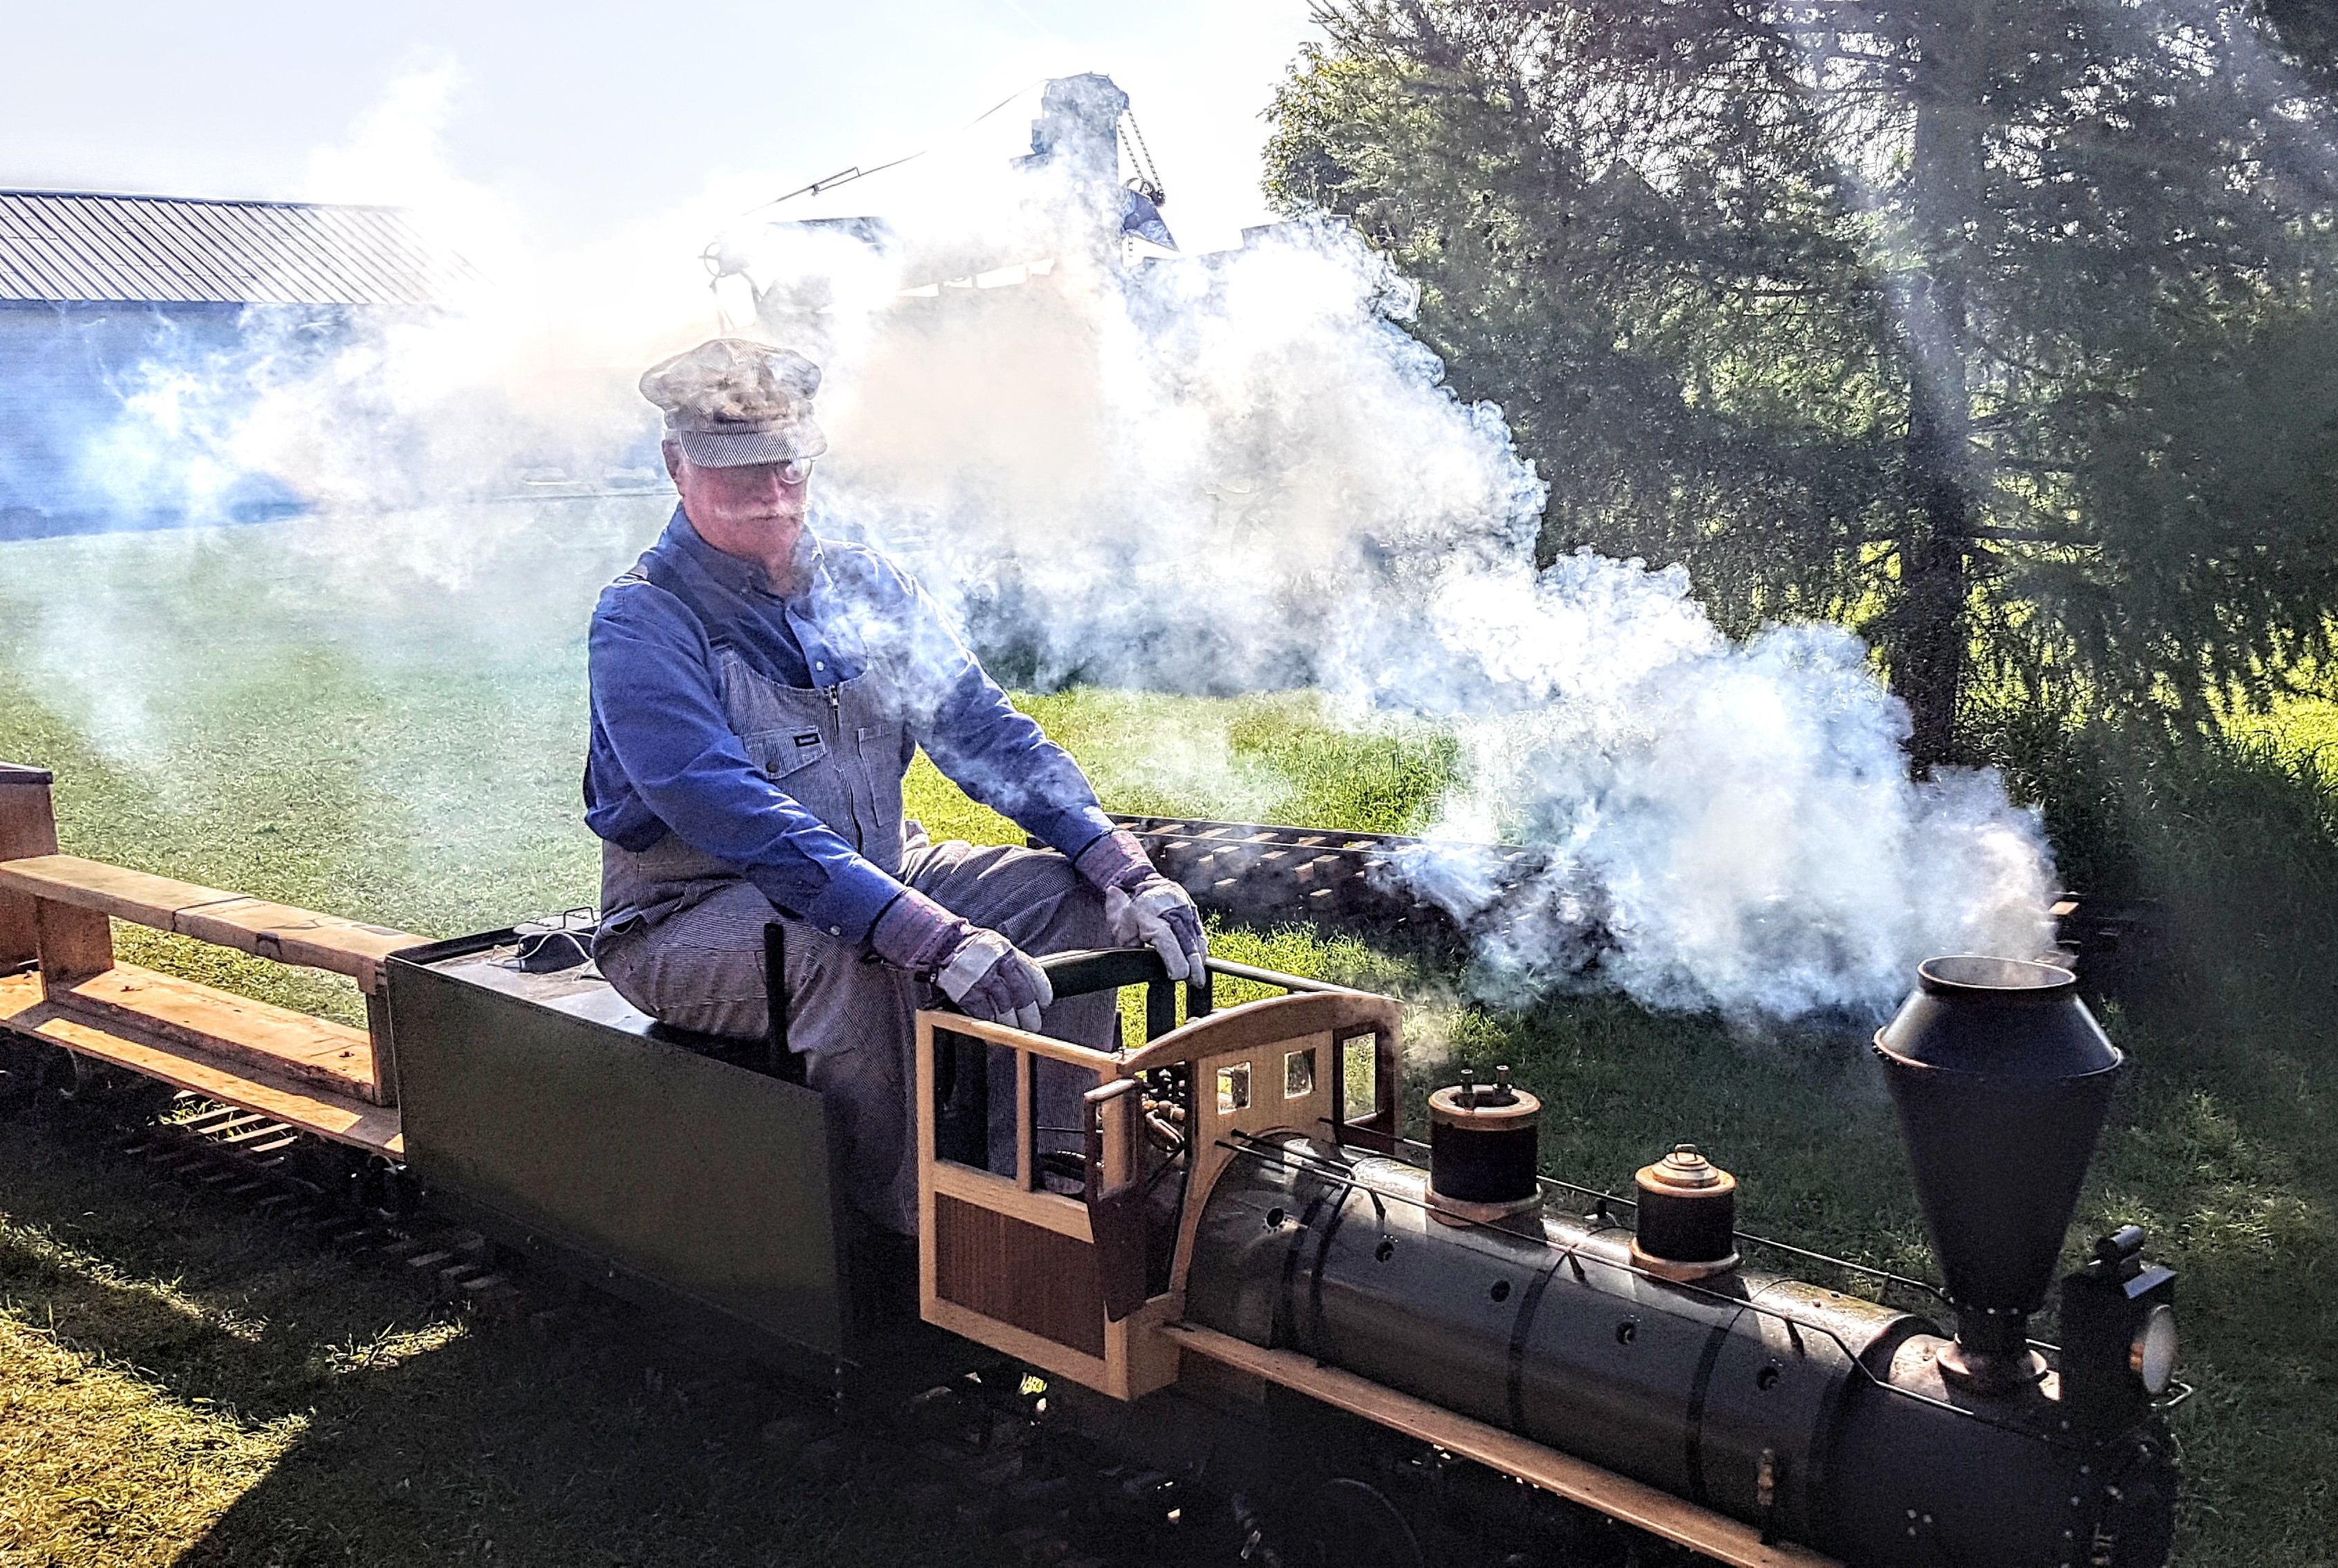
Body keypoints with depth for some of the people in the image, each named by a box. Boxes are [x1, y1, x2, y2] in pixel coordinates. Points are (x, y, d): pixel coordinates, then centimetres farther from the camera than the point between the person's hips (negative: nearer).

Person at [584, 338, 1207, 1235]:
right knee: (853, 965, -36)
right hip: (696, 915, -6)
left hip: (882, 872, 7)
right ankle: (917, 1244, -19)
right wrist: (933, 935, -41)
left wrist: (1124, 869, -13)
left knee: (1073, 899, -10)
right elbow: (740, 819, -29)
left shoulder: (860, 582, 4)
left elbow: (983, 730, 2)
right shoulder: (642, 624, -16)